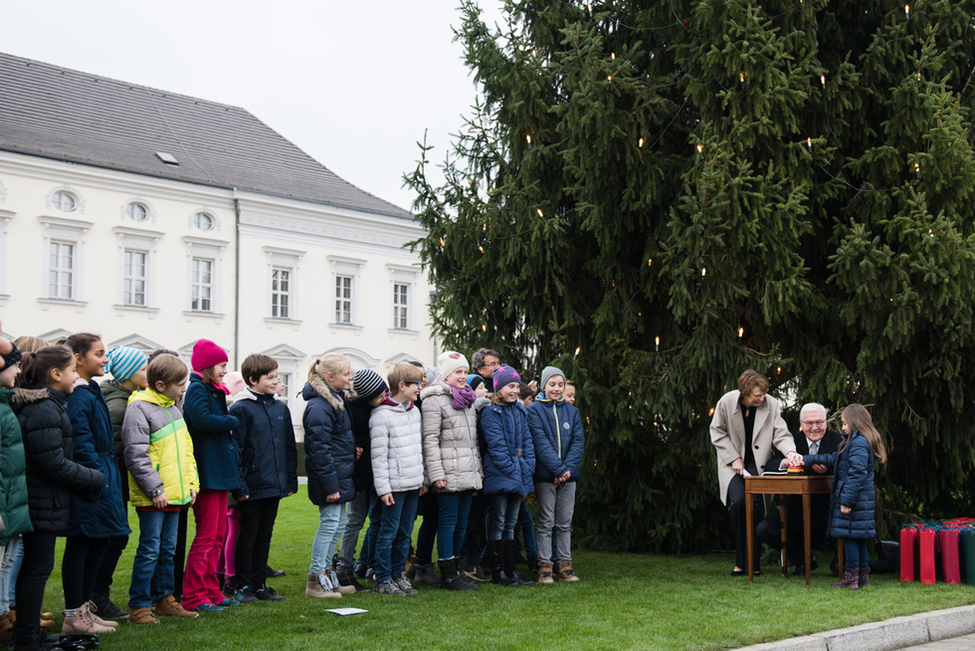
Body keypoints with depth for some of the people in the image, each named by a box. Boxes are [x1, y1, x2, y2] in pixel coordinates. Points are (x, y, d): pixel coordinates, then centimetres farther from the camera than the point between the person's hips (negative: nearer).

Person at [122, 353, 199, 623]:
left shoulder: (173, 408, 14)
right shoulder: (139, 409, -13)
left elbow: (185, 447, 22)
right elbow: (136, 455, -18)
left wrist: (191, 481, 13)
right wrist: (155, 490, -18)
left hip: (174, 494, 8)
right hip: (152, 498, -8)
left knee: (168, 549, 14)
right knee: (150, 550, -5)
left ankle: (164, 599, 24)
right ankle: (139, 606, 3)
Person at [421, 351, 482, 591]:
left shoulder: (468, 400, 18)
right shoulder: (435, 401, -7)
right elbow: (430, 440, -12)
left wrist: (479, 470, 18)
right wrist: (436, 474, -17)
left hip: (469, 473, 8)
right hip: (449, 475, -8)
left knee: (462, 522, 10)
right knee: (448, 521, -4)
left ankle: (455, 570, 18)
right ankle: (448, 576, 0)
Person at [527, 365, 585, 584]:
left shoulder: (572, 411, 11)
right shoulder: (534, 410, -3)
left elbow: (578, 441, 4)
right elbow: (540, 442, -11)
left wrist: (568, 467, -11)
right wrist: (558, 469, -18)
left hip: (568, 475, 4)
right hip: (545, 475, -4)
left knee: (565, 523, 8)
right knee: (546, 522, 0)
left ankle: (565, 563, 13)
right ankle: (545, 566, 4)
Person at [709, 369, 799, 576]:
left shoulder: (771, 404, -11)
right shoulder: (726, 402, -13)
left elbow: (781, 434, -8)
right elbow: (718, 433, -2)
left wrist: (790, 451, -30)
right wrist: (734, 459, -9)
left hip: (758, 462, 1)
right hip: (733, 461, -1)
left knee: (754, 504, -14)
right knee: (738, 501, -20)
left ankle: (751, 563, -4)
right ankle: (740, 561, -8)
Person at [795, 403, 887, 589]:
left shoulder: (859, 444, -17)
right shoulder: (853, 442, 17)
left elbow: (857, 474, -23)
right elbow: (833, 459, 26)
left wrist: (847, 501, -23)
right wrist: (807, 460, 27)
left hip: (855, 500, -10)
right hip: (861, 501, 10)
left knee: (849, 536, -4)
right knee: (858, 538, 15)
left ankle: (851, 578, 1)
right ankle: (863, 576, 21)